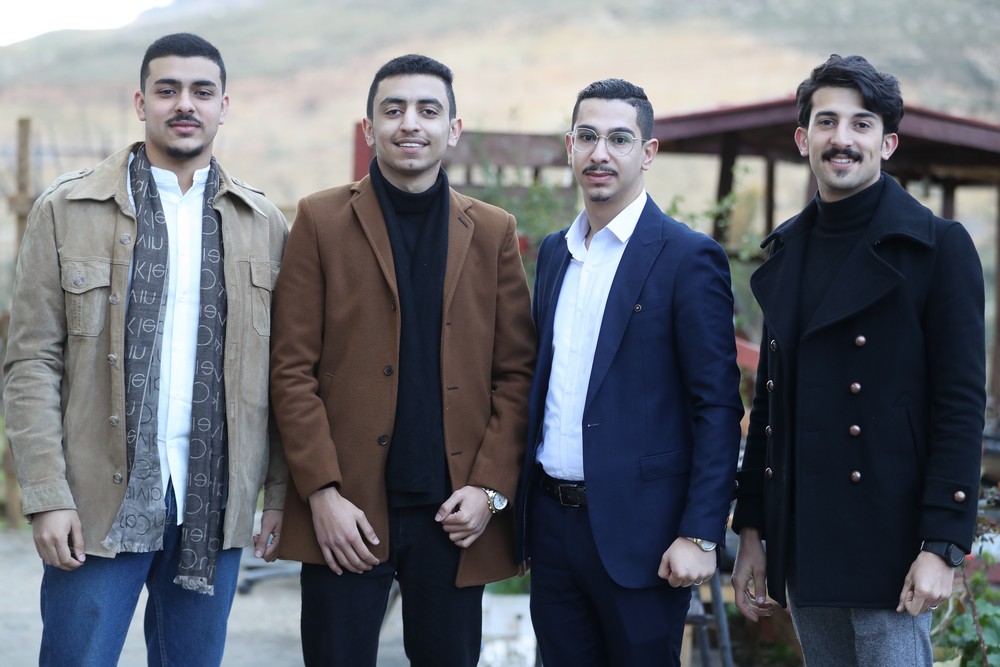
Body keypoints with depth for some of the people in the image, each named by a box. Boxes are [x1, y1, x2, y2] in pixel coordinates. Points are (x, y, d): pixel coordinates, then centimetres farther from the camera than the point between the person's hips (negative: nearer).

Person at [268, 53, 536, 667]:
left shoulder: (493, 233, 9)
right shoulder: (321, 221, 3)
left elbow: (517, 374, 7)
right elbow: (293, 370, -1)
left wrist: (491, 488, -4)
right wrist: (323, 493, -9)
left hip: (456, 517, 2)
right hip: (347, 513, -1)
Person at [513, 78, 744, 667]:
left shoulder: (689, 257, -8)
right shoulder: (554, 253, 13)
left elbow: (719, 408, -10)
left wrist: (700, 535, -16)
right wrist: (522, 505, 12)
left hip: (638, 530, -6)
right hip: (552, 522, 6)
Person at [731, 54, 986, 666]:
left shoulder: (937, 246, -6)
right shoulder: (787, 251, 12)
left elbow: (963, 404, -10)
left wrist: (942, 546, -16)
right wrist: (751, 531, 13)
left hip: (888, 544, -6)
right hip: (800, 545, 6)